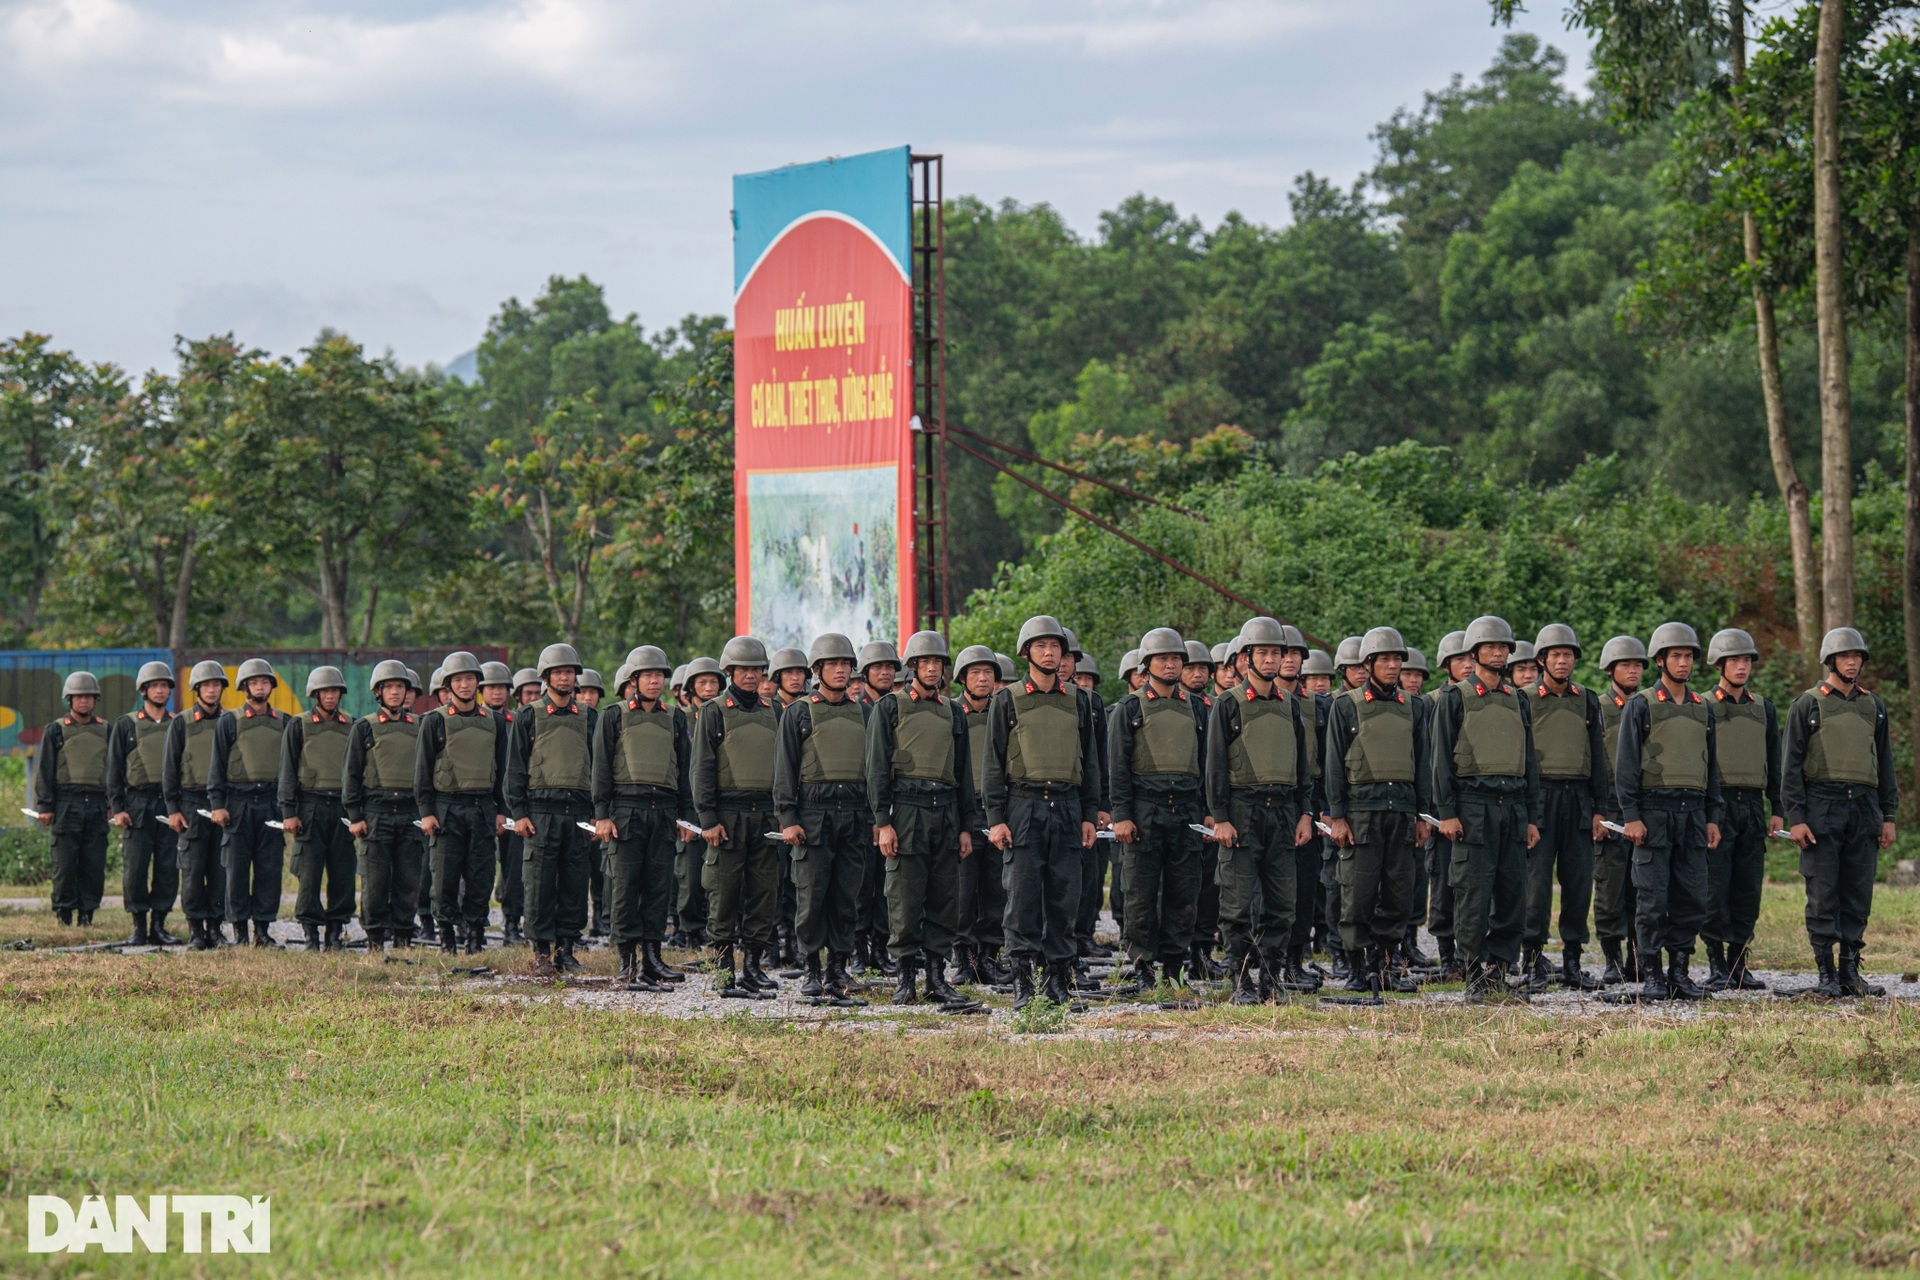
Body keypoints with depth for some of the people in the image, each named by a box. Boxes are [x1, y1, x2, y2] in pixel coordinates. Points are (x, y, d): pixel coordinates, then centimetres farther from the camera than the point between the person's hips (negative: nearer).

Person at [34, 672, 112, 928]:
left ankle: (87, 911, 7)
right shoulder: (55, 731, 5)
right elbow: (44, 770, 3)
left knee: (95, 864, 0)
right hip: (66, 804, -3)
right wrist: (44, 806, -4)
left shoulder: (105, 731, 13)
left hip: (97, 805, 3)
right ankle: (64, 912, 4)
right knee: (65, 863, -4)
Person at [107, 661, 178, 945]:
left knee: (168, 868, 0)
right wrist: (117, 808, -5)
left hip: (170, 804, 2)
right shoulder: (125, 725, 5)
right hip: (137, 804, -2)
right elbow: (114, 769, 3)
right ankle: (139, 926, 3)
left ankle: (158, 925, 8)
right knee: (135, 869, -4)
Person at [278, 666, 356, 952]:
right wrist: (288, 812, -6)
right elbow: (287, 771, 2)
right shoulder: (299, 726, 5)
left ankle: (336, 930, 8)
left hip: (342, 808, 2)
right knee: (309, 873, -4)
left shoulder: (350, 728, 12)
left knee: (343, 873, 0)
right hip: (310, 807, -2)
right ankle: (311, 932, 1)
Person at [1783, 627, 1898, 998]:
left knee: (1859, 894, 3)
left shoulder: (1873, 706, 15)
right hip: (1822, 809, -4)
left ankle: (1850, 971, 9)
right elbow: (1791, 765, -1)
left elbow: (1885, 763, 17)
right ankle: (1826, 974, 0)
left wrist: (1888, 816, 10)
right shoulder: (1808, 705, 2)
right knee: (1823, 895, -4)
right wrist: (1795, 818, -9)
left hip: (1863, 808, 4)